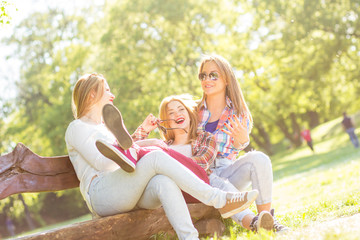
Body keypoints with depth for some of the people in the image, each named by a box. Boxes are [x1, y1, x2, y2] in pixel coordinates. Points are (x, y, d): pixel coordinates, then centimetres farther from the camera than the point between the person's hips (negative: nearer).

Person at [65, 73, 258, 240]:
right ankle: (218, 199, -30)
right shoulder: (76, 127, 7)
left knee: (164, 182, -29)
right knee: (156, 157, -28)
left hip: (127, 194, 7)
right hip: (100, 195, -7)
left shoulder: (104, 128, 33)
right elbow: (100, 162, -7)